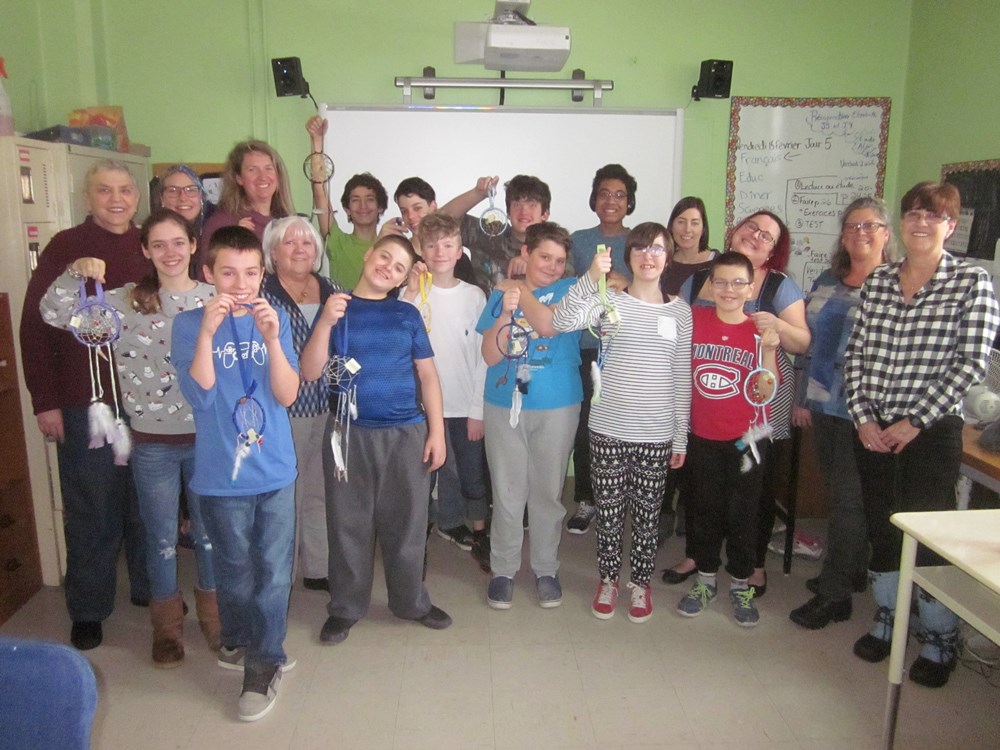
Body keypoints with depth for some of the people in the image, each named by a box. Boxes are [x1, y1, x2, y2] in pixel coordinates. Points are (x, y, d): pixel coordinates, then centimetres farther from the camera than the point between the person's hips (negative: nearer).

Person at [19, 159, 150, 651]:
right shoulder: (65, 248, -4)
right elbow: (36, 327, -5)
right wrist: (45, 402, -8)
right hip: (85, 403, -3)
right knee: (92, 509, 8)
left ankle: (149, 586, 33)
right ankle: (88, 610, 25)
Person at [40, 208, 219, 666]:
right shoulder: (125, 302, -3)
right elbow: (53, 314, -7)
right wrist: (76, 273, -23)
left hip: (206, 438, 0)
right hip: (151, 444, 0)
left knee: (210, 531, 15)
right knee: (161, 538, 14)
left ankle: (214, 615, 36)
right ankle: (167, 626, 34)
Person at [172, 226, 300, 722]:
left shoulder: (276, 319, 0)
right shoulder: (189, 324, -5)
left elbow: (288, 395, -9)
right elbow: (199, 393, -17)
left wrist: (272, 338, -23)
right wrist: (207, 332, -28)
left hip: (275, 471, 1)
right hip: (221, 475, -1)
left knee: (273, 571, 6)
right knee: (234, 570, 15)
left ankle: (264, 662, 22)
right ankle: (239, 642, 39)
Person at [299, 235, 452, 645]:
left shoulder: (407, 314, 5)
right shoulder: (335, 307, 4)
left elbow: (427, 374, 6)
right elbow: (311, 372, -4)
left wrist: (437, 431, -1)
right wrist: (326, 322, -18)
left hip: (407, 433, 1)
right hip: (350, 433, 0)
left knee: (406, 522, 10)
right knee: (349, 522, 9)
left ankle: (411, 600, 28)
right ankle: (345, 607, 25)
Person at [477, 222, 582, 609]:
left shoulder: (569, 289, 1)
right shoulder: (500, 294, 5)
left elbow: (550, 325, -19)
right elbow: (490, 356, -2)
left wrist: (519, 291, -6)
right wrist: (506, 311, -15)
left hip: (557, 407, -1)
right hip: (504, 406, 1)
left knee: (548, 493, 10)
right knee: (507, 494, 7)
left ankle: (546, 569, 26)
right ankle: (503, 569, 22)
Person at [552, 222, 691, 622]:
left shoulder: (680, 311, 4)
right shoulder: (609, 301, -2)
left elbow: (682, 378, 5)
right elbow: (561, 321, -20)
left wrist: (681, 438, 4)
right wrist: (590, 278, -33)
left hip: (657, 434, 1)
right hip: (608, 429, -1)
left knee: (647, 514, 12)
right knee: (609, 510, 10)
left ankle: (640, 583, 32)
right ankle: (608, 580, 30)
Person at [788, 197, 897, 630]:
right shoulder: (827, 282, 12)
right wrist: (801, 398, 11)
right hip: (821, 404, 6)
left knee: (848, 500, 0)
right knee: (836, 494, 16)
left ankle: (834, 594, 10)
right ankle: (851, 572, 33)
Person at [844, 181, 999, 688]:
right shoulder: (876, 281, 7)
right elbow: (856, 353, 5)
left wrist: (915, 422, -14)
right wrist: (863, 417, -6)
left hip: (931, 432, -4)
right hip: (871, 430, 4)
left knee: (929, 533, 2)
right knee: (880, 527, 14)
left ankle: (940, 641, 22)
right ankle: (887, 619, 33)